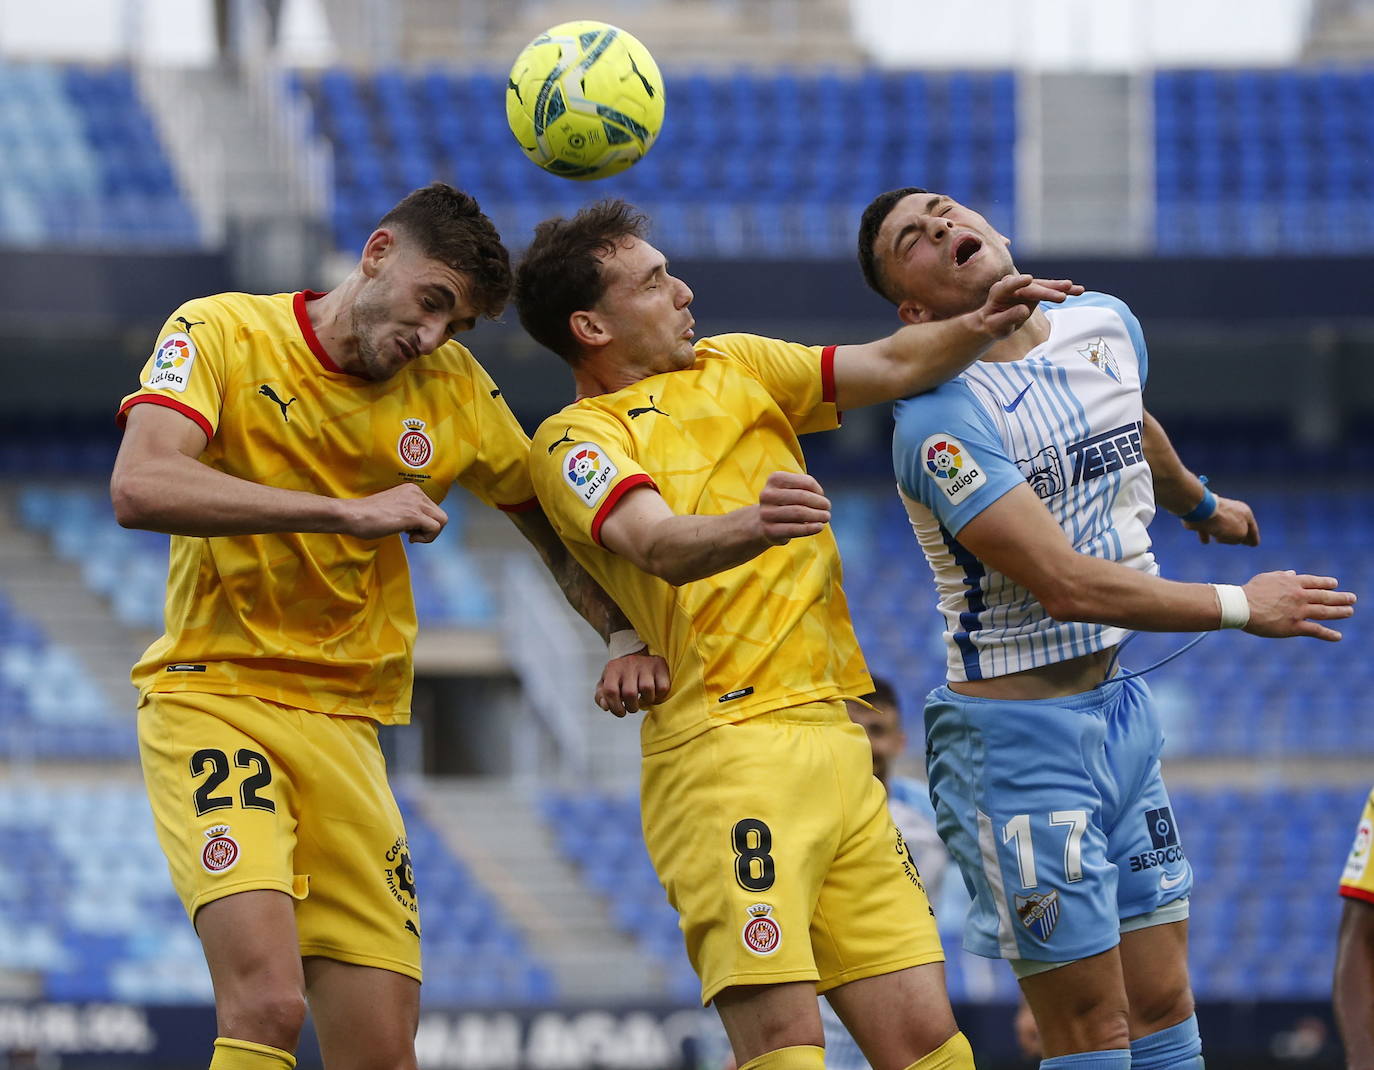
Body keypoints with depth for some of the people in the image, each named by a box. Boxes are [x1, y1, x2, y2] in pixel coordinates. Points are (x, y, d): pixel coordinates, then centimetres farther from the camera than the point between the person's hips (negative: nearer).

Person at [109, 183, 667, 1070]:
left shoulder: (452, 386, 8)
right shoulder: (222, 332, -6)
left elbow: (552, 523, 22)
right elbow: (140, 486, -22)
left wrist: (627, 636, 3)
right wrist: (349, 512, -24)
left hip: (343, 723, 5)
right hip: (210, 695, -5)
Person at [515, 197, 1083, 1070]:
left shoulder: (734, 368, 20)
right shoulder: (576, 441, -1)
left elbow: (890, 367, 18)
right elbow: (658, 545, -19)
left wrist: (977, 329, -3)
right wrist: (749, 528, -40)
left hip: (836, 740, 7)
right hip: (728, 756, -7)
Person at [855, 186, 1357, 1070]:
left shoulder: (1106, 326, 5)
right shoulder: (943, 417, -20)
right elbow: (1066, 584, -25)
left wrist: (1202, 505, 49)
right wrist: (1242, 607, -16)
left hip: (1120, 707, 7)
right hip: (1018, 733, -7)